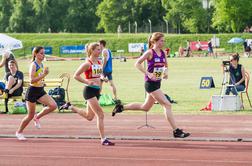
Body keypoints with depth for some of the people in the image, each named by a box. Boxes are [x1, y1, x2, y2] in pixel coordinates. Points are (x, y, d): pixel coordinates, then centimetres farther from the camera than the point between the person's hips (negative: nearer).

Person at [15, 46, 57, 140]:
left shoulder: (41, 64, 7)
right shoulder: (33, 65, -17)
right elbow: (32, 80, -26)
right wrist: (44, 74, -28)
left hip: (40, 91, 7)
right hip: (32, 91, -7)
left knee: (53, 106, -13)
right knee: (30, 116, 1)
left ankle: (37, 117, 10)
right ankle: (19, 132, 22)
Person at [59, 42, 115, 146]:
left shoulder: (99, 63, 11)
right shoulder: (87, 64, -12)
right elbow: (76, 76, -11)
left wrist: (101, 79, 8)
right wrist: (87, 82, -19)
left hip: (97, 91, 9)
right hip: (90, 91, -9)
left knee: (89, 116, 17)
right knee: (100, 115, -12)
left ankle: (70, 107, 34)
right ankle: (103, 139, -9)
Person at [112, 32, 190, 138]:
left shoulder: (163, 53, 8)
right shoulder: (150, 52, -12)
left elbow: (165, 65, 22)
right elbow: (137, 64, -11)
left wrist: (166, 72, 0)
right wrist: (148, 73, -22)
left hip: (157, 83, 9)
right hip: (150, 83, -9)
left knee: (145, 107, 19)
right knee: (167, 105, -12)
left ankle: (121, 107, 32)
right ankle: (176, 131, -11)